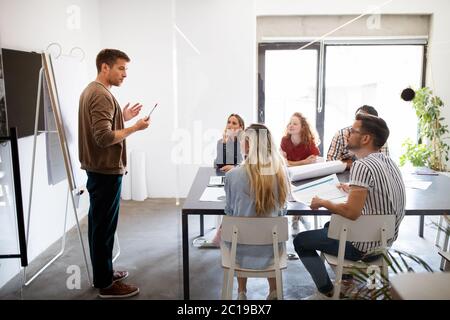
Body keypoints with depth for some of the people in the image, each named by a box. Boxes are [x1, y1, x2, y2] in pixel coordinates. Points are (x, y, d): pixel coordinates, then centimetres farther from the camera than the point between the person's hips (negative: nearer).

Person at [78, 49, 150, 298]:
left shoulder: (91, 90, 14)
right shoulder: (101, 95, -18)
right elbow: (104, 137, -26)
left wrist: (122, 118, 11)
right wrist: (135, 127, -18)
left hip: (98, 170, 10)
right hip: (106, 171, -10)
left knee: (99, 224, 16)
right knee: (104, 226, -1)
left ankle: (103, 273, 29)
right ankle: (106, 284, 10)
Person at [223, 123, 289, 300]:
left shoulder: (233, 175, -17)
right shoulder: (280, 173, -9)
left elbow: (230, 211, -1)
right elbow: (281, 211, 5)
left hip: (241, 249, -1)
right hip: (270, 249, 2)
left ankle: (241, 292, 38)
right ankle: (273, 292, 40)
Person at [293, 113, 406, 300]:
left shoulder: (363, 166, -26)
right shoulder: (388, 161, 2)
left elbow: (352, 212, -31)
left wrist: (322, 203, -16)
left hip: (364, 246, -9)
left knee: (300, 240, 4)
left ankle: (327, 292, 11)